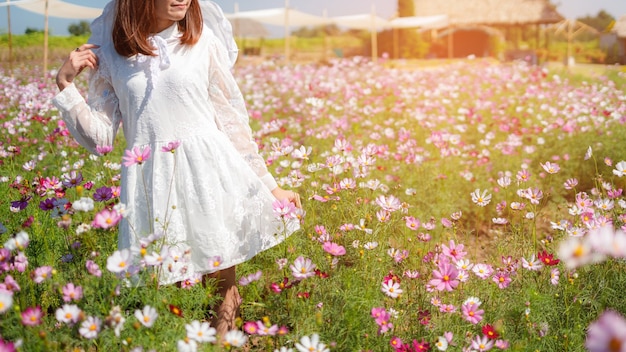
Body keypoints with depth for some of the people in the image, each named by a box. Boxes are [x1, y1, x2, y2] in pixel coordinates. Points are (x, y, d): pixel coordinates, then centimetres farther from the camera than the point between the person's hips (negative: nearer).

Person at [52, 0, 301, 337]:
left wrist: (271, 185, 6)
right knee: (157, 281, 1)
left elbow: (232, 121, 5)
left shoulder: (203, 41, 1)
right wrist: (65, 83, -4)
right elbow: (100, 137, 6)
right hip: (151, 184, 1)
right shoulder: (107, 49, 5)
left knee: (222, 274, 1)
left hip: (209, 173, -1)